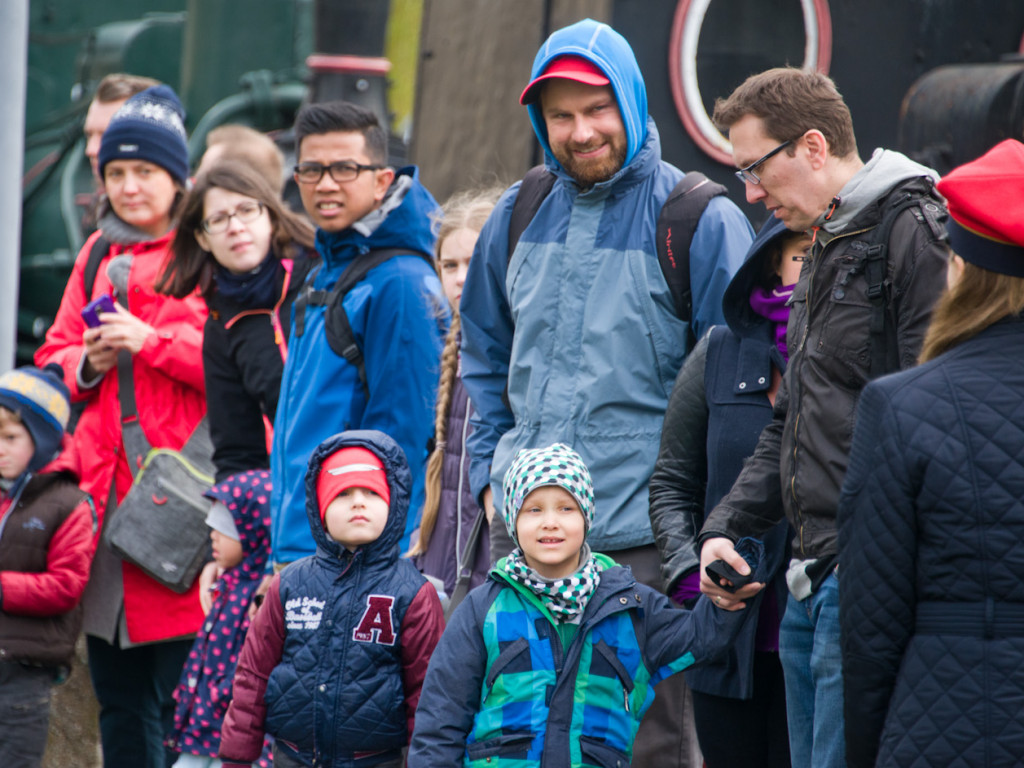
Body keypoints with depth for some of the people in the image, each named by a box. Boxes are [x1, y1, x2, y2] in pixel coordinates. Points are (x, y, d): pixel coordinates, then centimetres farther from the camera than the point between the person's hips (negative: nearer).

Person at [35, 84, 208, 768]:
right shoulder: (98, 255, 18)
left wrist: (155, 342, -15)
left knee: (181, 697, -6)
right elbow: (53, 360, 20)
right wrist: (86, 363, -1)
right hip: (102, 488, 6)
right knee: (118, 697, 11)